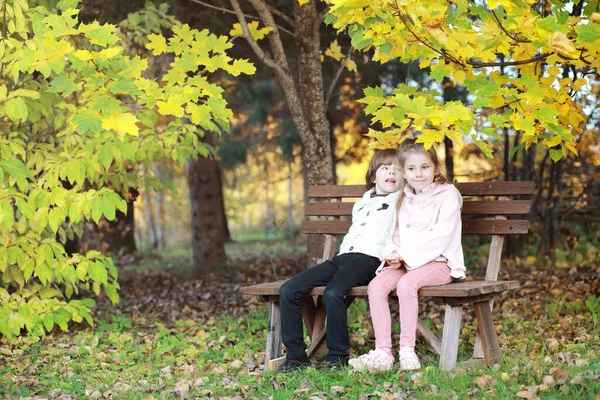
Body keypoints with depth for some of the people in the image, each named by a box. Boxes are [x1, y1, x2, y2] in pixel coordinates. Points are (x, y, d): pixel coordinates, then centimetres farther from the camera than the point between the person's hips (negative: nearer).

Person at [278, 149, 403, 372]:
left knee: (332, 293, -36)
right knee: (288, 290, -10)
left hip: (369, 260, -7)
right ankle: (296, 354, -7)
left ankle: (338, 357, -22)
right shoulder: (360, 205, 31)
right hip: (343, 257, 7)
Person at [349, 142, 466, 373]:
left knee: (406, 283, -35)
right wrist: (392, 254, -6)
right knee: (376, 286, -22)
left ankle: (407, 350, -31)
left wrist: (406, 254, -18)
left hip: (439, 262, -6)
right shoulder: (404, 200, 19)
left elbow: (441, 236, -14)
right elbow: (396, 236, 18)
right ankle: (383, 352, -28)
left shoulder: (447, 195, -3)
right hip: (405, 263, 6)